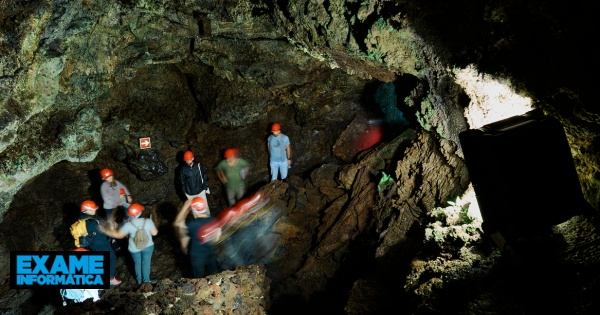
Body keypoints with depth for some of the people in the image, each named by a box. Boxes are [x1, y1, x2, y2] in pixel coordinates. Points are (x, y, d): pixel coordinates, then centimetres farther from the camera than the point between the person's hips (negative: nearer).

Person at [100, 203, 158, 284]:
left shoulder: (128, 225, -24)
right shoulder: (148, 221, -23)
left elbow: (118, 234, -18)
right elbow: (154, 233, -13)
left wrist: (106, 231, -8)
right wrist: (153, 224, 5)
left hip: (134, 248, 1)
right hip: (147, 246, -1)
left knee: (137, 263, 24)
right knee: (146, 262, 20)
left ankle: (139, 280, 42)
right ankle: (146, 280, 34)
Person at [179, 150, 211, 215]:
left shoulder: (199, 166, -12)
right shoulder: (183, 169, -10)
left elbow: (205, 176, -3)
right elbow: (182, 181, 2)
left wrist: (205, 187, -5)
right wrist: (184, 191, 3)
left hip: (200, 191, -1)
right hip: (190, 193, 1)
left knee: (205, 206, 14)